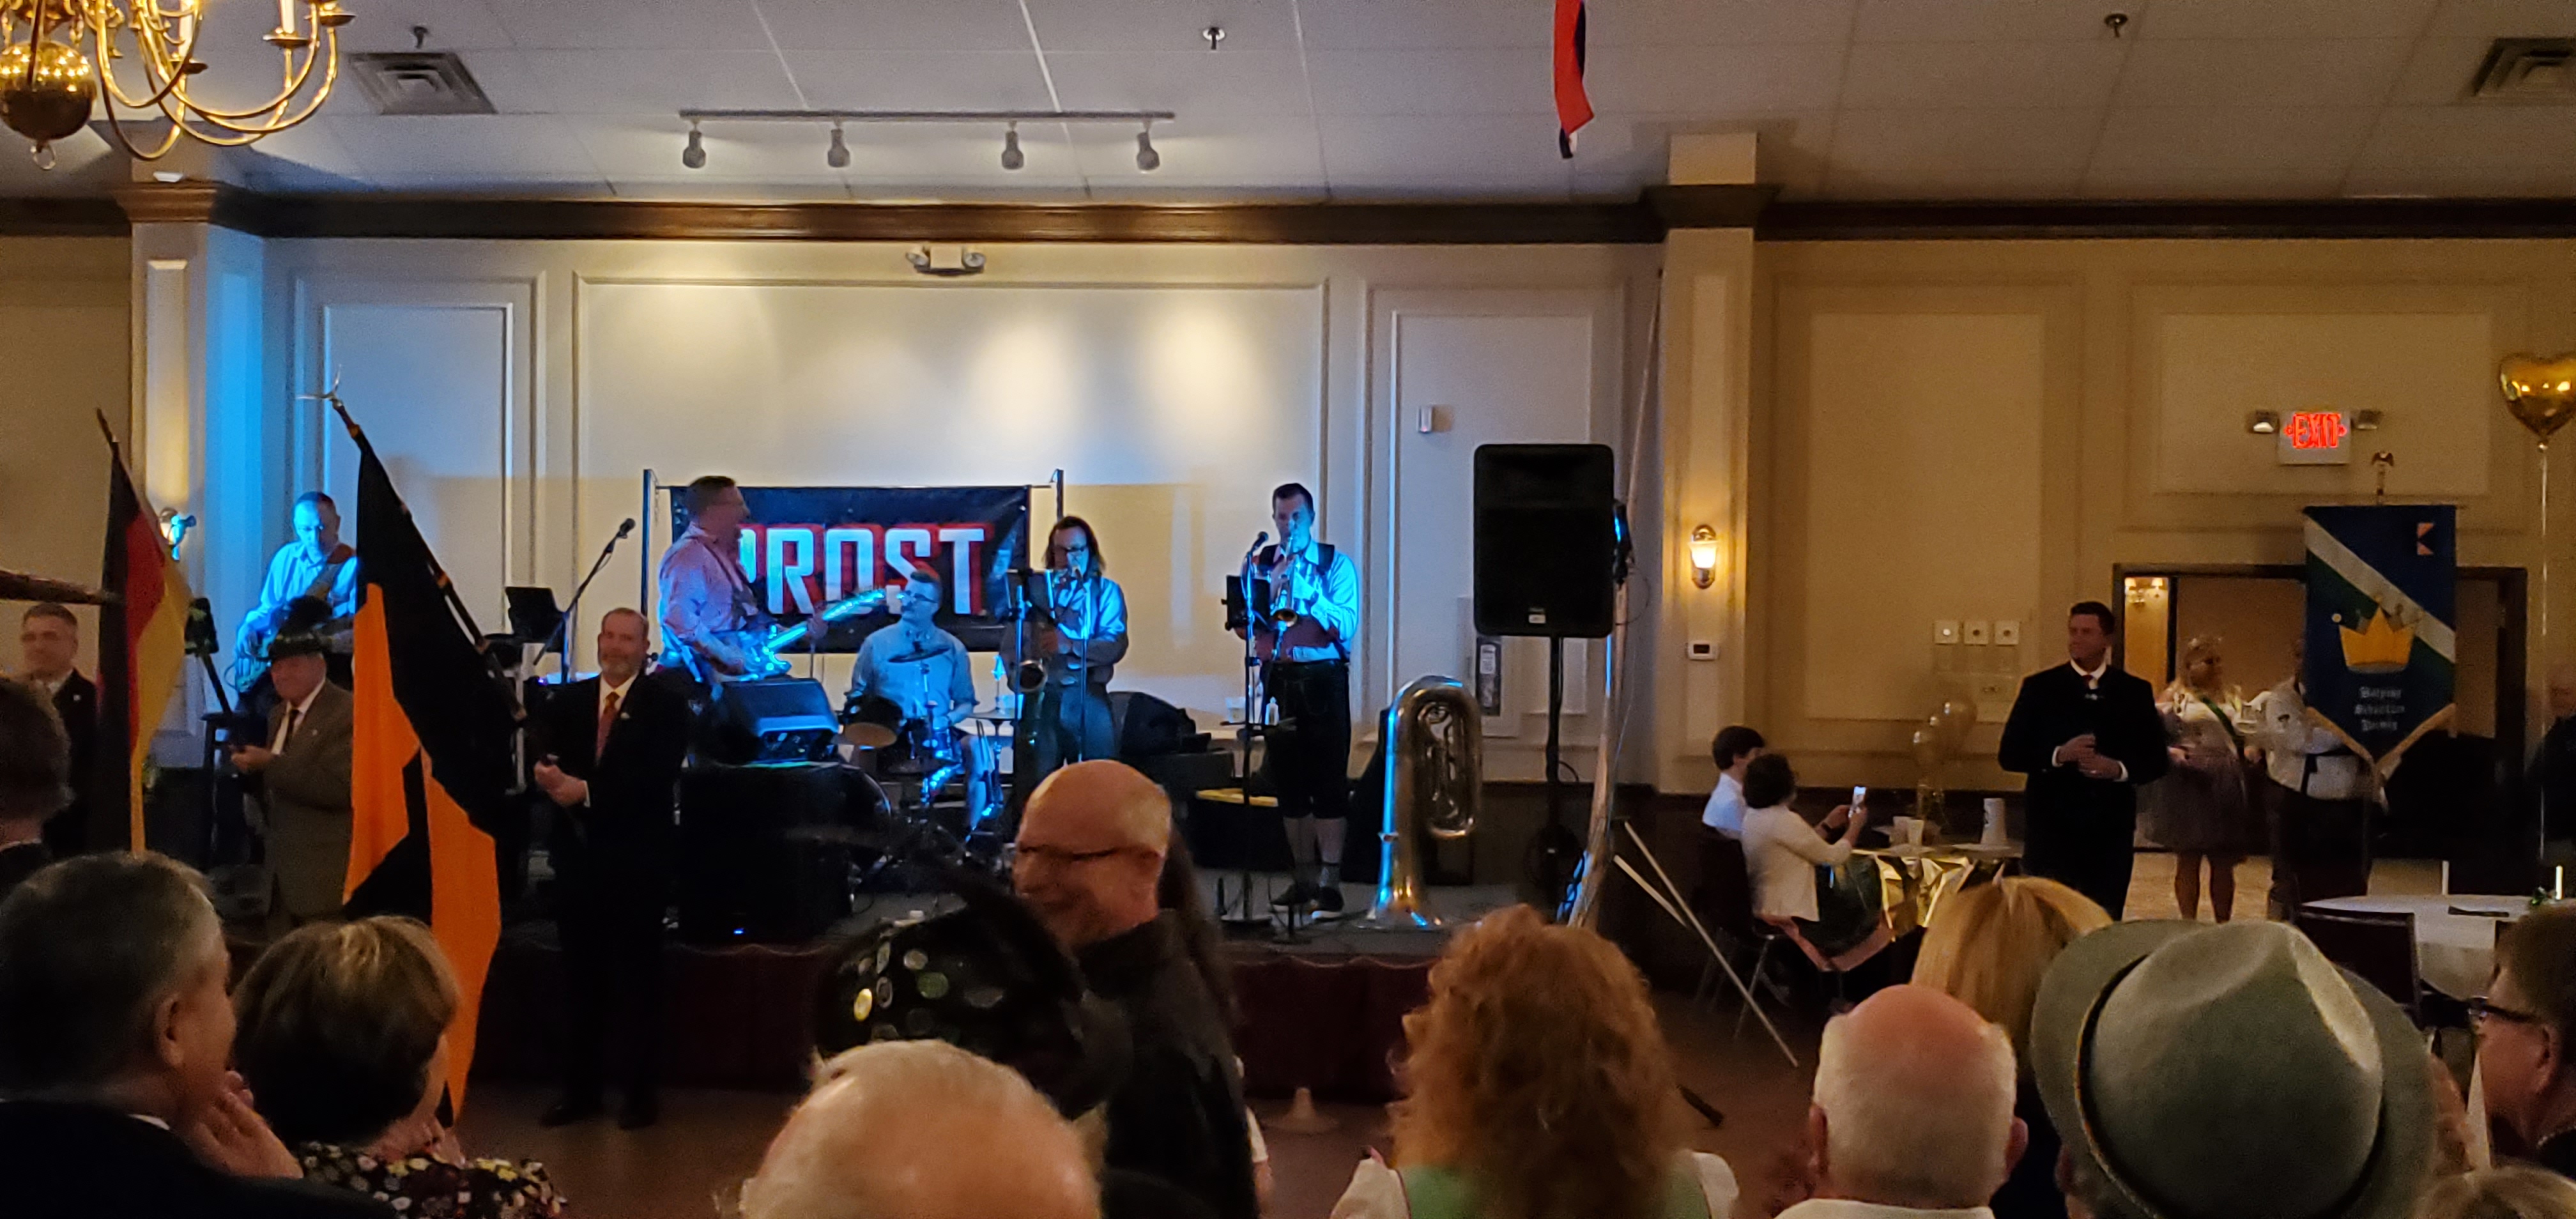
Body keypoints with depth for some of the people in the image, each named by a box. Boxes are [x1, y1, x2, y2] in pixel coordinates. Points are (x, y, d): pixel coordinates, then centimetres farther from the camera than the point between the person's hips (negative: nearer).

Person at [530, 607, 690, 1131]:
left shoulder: (666, 705, -2)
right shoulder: (567, 700, 12)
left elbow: (655, 777, -15)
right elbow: (544, 760, 1)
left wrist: (586, 790, -24)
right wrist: (547, 775, -23)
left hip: (636, 861, -4)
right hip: (578, 855, 4)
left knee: (638, 980, 2)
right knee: (580, 979, 9)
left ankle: (642, 1092, 8)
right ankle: (580, 1089, 16)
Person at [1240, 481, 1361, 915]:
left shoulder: (1337, 565, 0)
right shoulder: (1260, 564, 9)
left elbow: (1348, 628, -10)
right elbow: (1244, 624, 0)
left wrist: (1310, 593, -19)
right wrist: (1270, 594, -15)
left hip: (1323, 680, -3)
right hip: (1279, 679, 3)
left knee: (1329, 780, -7)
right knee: (1289, 782, 6)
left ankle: (1329, 880, -6)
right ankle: (1304, 876, 14)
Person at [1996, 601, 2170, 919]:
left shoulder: (2135, 692, 9)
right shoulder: (2040, 688, 4)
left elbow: (2157, 760, 8)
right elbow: (2009, 754, 0)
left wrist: (2120, 769, -12)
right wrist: (2059, 755, -16)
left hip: (2112, 827, 2)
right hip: (2052, 826, -1)